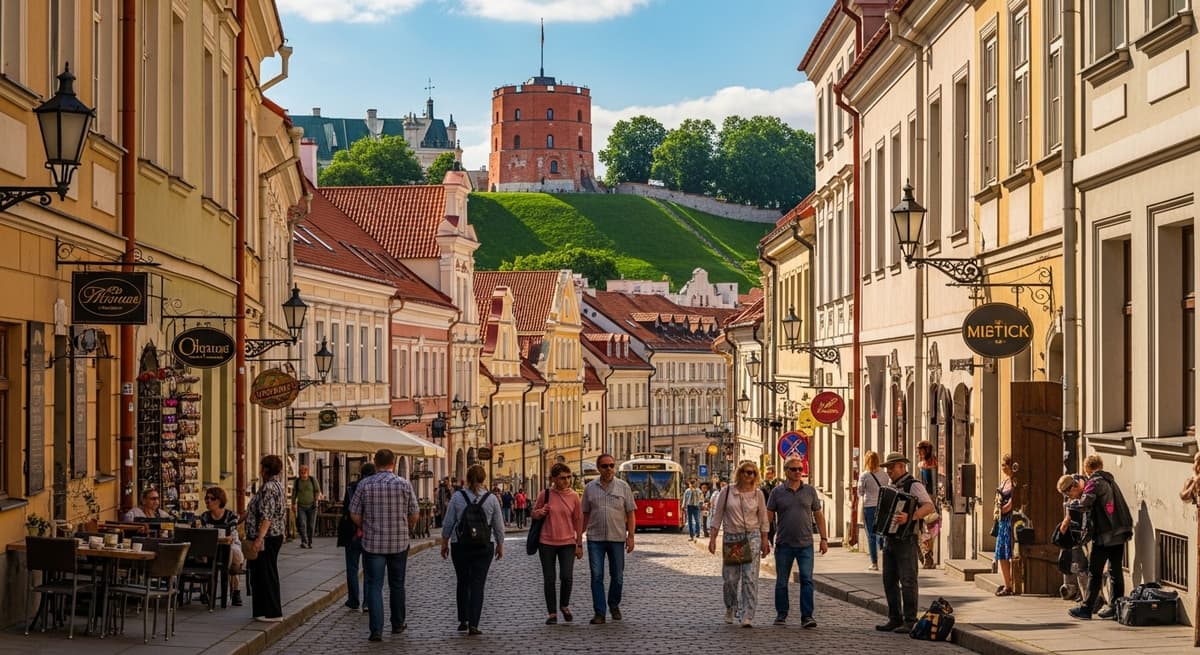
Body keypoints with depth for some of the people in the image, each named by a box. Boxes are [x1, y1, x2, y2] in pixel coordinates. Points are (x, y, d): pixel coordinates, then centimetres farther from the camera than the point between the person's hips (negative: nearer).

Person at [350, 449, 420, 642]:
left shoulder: (364, 485, -6)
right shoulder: (404, 485, -5)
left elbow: (354, 514, -3)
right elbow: (415, 515, 0)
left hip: (372, 543, -1)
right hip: (399, 542, 1)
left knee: (374, 586, 0)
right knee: (397, 584, 17)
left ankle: (376, 630, -9)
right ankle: (397, 624, 28)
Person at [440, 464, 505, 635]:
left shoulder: (457, 497, -5)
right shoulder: (491, 498, -4)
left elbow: (448, 523, -1)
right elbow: (499, 526, 2)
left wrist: (444, 543, 11)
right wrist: (500, 545, 16)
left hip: (460, 546, 1)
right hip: (484, 546, -1)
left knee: (462, 582, 16)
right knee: (478, 584, 1)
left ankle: (463, 620, 21)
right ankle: (473, 624, -6)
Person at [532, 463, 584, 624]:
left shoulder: (573, 496, 0)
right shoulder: (545, 495, -1)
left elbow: (578, 521, 4)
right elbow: (534, 515, 12)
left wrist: (579, 544, 3)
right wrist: (540, 513, -12)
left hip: (567, 543, 0)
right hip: (547, 542, 0)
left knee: (567, 576, -12)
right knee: (549, 579, 3)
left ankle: (564, 606, 15)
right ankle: (552, 613, 14)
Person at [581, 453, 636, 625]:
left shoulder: (623, 487, 3)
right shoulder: (590, 488, 5)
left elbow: (631, 514, 3)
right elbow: (585, 514, 10)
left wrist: (630, 536, -5)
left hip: (617, 538, 0)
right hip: (595, 539, 0)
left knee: (617, 576, 8)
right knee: (596, 576, -4)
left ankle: (614, 605, 30)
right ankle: (599, 612, -1)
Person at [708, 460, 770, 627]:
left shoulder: (757, 494, 3)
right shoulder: (727, 492, 1)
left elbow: (763, 520, 9)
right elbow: (717, 516, 4)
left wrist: (764, 541, 6)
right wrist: (712, 538, 0)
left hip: (752, 537, 0)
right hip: (731, 537, 0)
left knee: (750, 577, -8)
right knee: (730, 577, 4)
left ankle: (747, 616, -7)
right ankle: (730, 608, 32)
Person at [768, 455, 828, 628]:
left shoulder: (810, 491, 6)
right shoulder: (778, 492, 1)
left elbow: (818, 515, 11)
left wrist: (824, 538, 6)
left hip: (805, 544, 0)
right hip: (784, 544, 0)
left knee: (807, 580, -8)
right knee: (782, 581, 8)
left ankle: (807, 616, -6)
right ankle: (781, 614, 21)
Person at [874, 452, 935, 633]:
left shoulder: (913, 485, -9)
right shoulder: (892, 487, 18)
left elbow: (929, 506, -23)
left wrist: (910, 517, -36)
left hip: (906, 540, -9)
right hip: (889, 538, 9)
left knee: (907, 581, -7)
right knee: (890, 580, 8)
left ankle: (910, 622, -5)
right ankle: (894, 619, 14)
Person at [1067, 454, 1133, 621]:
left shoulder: (1094, 482, -9)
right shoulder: (1110, 481, 18)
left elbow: (1084, 504, -17)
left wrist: (1069, 503, -1)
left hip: (1104, 534, -8)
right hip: (1120, 532, 8)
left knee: (1095, 571, -4)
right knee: (1115, 571, 11)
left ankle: (1086, 608, -2)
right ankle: (1116, 606, 12)